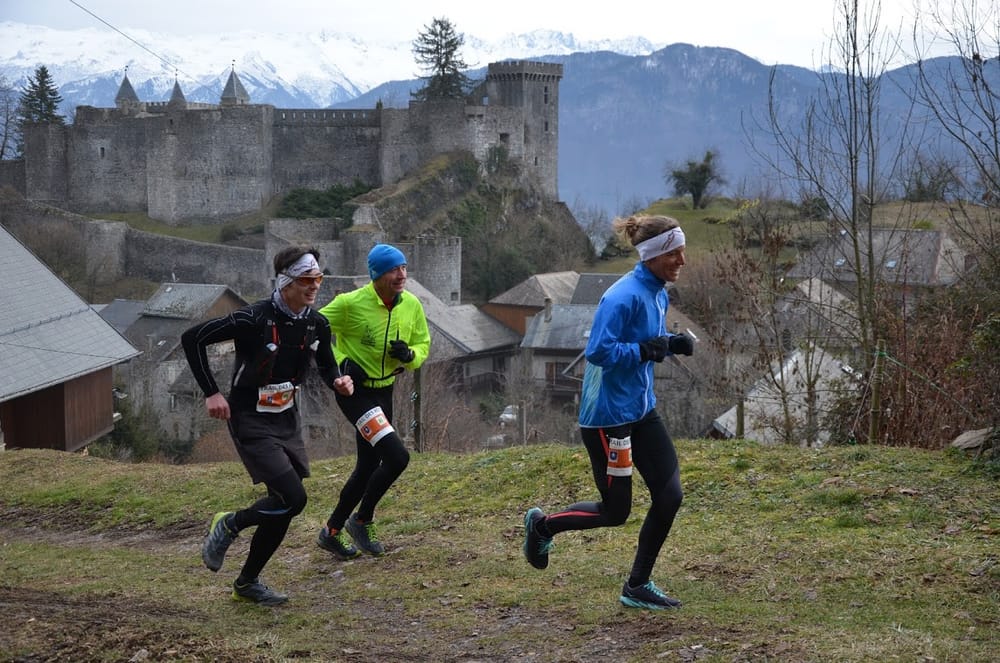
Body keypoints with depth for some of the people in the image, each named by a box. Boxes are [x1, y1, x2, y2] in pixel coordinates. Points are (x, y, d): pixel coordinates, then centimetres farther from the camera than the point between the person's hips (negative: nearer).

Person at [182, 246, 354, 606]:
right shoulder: (255, 319, -21)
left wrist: (338, 382, -7)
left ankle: (248, 583, 24)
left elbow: (326, 365, 17)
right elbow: (192, 338, -17)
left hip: (286, 419, 7)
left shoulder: (317, 324, 0)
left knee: (284, 505, 6)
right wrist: (211, 393, -18)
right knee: (293, 499, -17)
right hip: (251, 421, -7)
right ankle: (229, 525, 10)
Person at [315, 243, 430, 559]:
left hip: (384, 391, 7)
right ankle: (362, 521, 2)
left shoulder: (412, 305, -3)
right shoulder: (351, 303, -19)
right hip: (354, 390, -7)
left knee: (369, 466, 14)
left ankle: (332, 532, 30)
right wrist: (341, 364, -18)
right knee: (397, 457, -19)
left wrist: (409, 355, -13)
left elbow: (423, 344, 10)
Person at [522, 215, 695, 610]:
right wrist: (646, 350, -27)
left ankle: (638, 587, 15)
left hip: (641, 410, 9)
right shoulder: (623, 297, -21)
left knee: (669, 495, 2)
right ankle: (542, 525, 27)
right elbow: (598, 351, -26)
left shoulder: (658, 294, 7)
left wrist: (672, 344, 1)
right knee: (615, 512, 1)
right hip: (607, 415, -9)